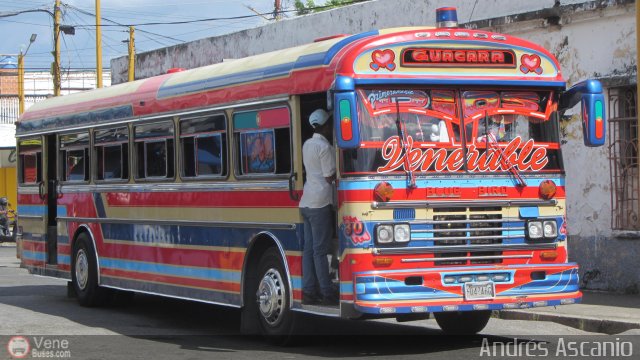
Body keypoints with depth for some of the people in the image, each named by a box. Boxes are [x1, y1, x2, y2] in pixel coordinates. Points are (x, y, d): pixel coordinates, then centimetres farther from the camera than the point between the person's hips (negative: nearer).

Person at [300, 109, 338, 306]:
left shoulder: (307, 145, 15)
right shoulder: (325, 147, -11)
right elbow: (330, 177, -10)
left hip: (306, 202, 8)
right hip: (320, 202, -8)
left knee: (309, 248, 7)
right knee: (321, 249, -6)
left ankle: (308, 292, 7)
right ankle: (327, 293, -2)